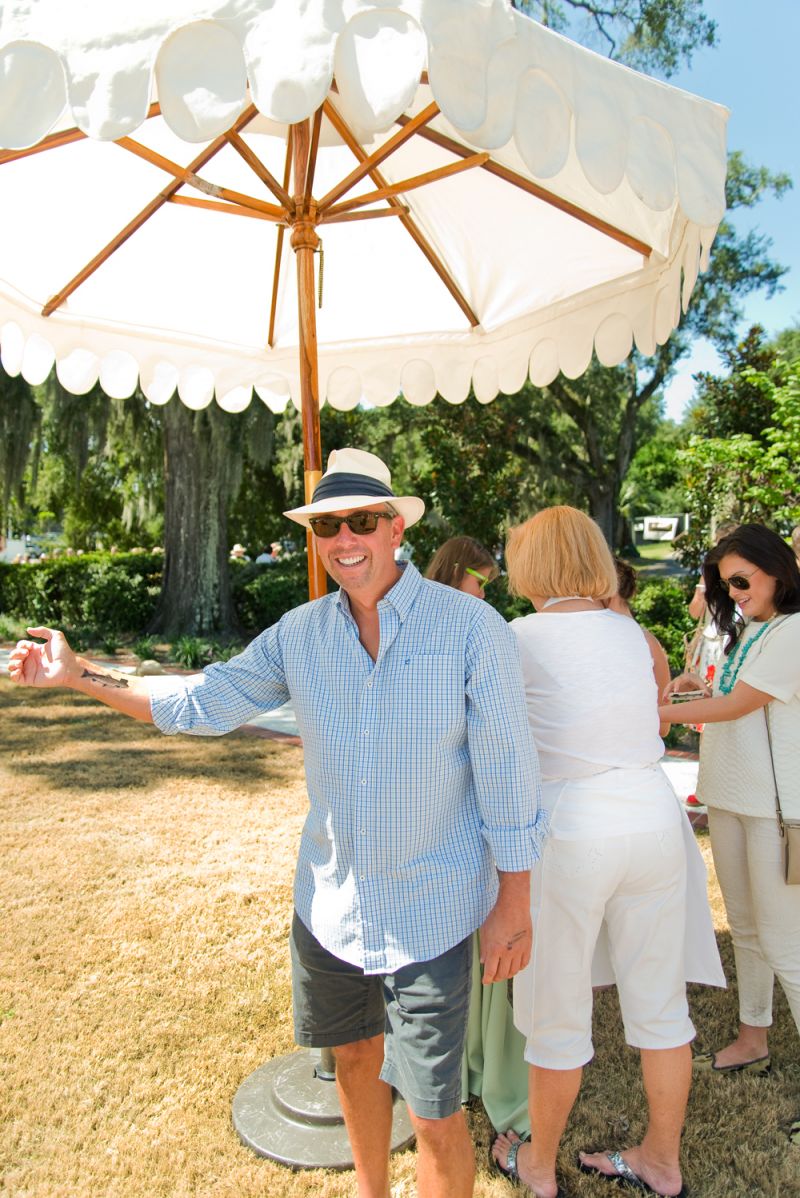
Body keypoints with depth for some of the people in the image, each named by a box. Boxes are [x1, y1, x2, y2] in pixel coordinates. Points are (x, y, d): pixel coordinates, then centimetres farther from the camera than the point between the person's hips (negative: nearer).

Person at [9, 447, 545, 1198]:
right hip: (330, 902, 5)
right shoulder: (299, 633, -4)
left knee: (435, 1117, 5)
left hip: (431, 911, -5)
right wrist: (78, 675, 1)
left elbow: (506, 769, -13)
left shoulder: (471, 627, -17)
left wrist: (514, 902, -9)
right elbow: (205, 705, 3)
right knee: (354, 1059, 26)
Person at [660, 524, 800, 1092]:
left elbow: (738, 705, -18)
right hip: (729, 796, 9)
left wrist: (653, 712, -16)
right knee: (745, 929, 18)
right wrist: (701, 686, 2)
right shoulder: (746, 630, 14)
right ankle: (753, 1040, 32)